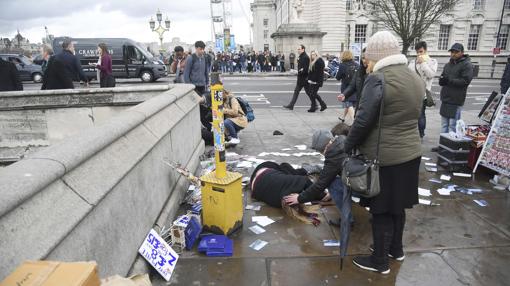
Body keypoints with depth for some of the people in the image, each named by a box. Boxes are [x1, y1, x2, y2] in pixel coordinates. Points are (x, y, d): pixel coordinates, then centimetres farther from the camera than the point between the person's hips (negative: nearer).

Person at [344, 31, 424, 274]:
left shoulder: (378, 79, -18)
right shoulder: (415, 78, 8)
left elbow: (363, 120, -21)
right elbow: (412, 117, 12)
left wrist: (347, 146, -9)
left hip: (383, 157, -8)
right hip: (410, 152, 8)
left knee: (381, 210, 6)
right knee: (397, 206, 22)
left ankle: (380, 261, 22)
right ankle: (396, 249, 40)